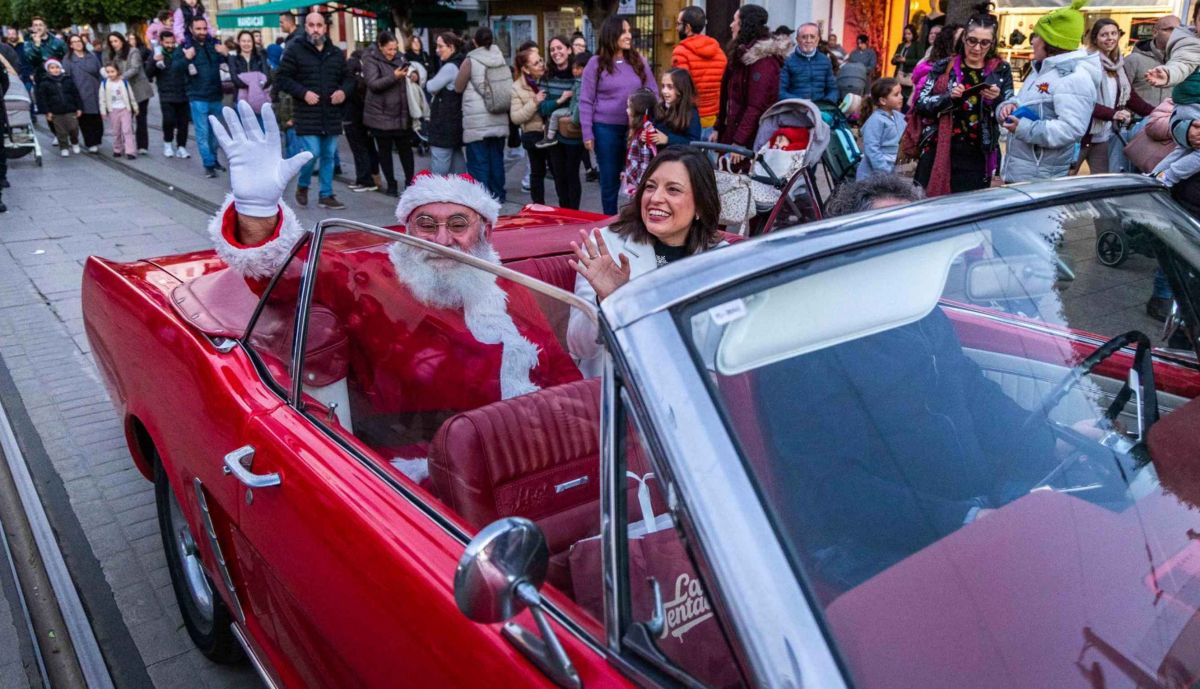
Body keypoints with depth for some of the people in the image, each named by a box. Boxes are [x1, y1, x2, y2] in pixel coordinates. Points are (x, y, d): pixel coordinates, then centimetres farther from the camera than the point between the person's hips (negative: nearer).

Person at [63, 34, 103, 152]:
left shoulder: (92, 56, 10)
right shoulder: (68, 59, 0)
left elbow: (99, 72, 14)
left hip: (95, 93, 3)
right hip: (81, 96, -3)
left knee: (97, 118, 6)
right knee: (85, 120, 0)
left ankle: (97, 141, 19)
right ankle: (90, 144, 7)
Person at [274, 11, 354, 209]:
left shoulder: (336, 53, 11)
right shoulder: (295, 50, -3)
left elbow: (348, 77, 20)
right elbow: (281, 78, -3)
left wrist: (343, 91, -2)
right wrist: (303, 93, -16)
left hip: (331, 115, 5)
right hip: (307, 115, -4)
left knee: (328, 156, 7)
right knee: (312, 154, -10)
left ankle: (326, 195, 18)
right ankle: (302, 185, 17)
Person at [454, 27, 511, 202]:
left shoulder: (470, 61, -8)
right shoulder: (500, 59, 6)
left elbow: (458, 87, -2)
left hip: (477, 121, -5)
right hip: (499, 119, 5)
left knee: (479, 161, -2)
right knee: (496, 158, 13)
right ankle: (497, 195, 20)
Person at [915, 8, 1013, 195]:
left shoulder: (1001, 70, 7)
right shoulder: (944, 67, 5)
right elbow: (921, 104, 0)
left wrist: (997, 100, -16)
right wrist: (948, 96, -16)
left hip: (976, 159, 0)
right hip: (938, 152, 0)